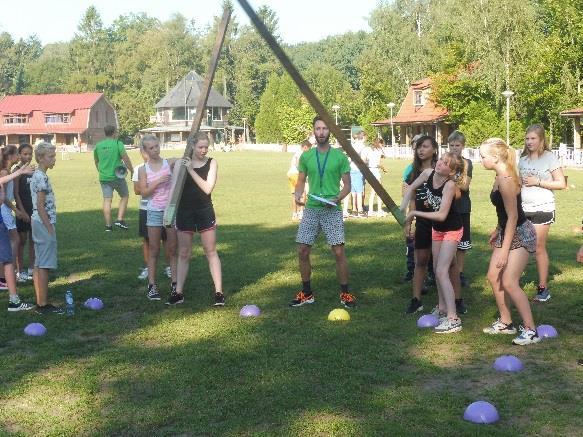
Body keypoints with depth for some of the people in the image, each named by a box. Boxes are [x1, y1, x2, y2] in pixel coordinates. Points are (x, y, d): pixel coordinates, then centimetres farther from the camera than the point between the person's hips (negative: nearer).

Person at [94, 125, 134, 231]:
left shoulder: (98, 145, 7)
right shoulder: (118, 143, -8)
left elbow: (96, 162, 18)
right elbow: (126, 159, -13)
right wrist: (132, 170, -1)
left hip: (104, 177, 4)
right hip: (117, 176, -4)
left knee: (107, 200, 6)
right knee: (124, 196, 14)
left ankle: (108, 225, 5)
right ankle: (120, 220, 4)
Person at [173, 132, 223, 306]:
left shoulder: (211, 163, -2)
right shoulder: (182, 162, 0)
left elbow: (208, 188, -15)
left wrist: (191, 170, -18)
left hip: (205, 211, -1)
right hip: (185, 211, 1)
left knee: (211, 251, 2)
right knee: (184, 253, 8)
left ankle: (219, 292, 6)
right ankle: (179, 293, 14)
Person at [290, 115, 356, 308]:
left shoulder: (340, 156, -1)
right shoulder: (306, 156, 6)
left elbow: (347, 185, 1)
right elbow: (301, 181, 13)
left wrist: (336, 199, -16)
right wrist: (297, 194, -8)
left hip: (332, 210, -3)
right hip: (311, 209, 3)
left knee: (339, 252, -6)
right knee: (302, 251, 3)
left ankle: (345, 293, 9)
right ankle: (306, 293, 18)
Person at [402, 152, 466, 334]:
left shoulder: (450, 185, -31)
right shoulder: (428, 173, -13)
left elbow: (442, 215, -32)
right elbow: (411, 188, 4)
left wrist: (415, 213, -27)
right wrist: (403, 208, -8)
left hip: (452, 230, -7)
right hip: (436, 228, 7)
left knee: (442, 271, -15)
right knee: (437, 269, 17)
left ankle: (453, 319, -15)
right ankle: (442, 308, 34)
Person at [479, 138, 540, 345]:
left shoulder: (506, 180, -25)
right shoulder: (500, 177, 4)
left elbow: (513, 216, -25)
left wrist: (504, 250, -23)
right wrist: (496, 231, 24)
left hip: (520, 234, -10)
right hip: (507, 231, 10)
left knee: (509, 283, -10)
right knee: (493, 277, 11)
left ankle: (531, 330, -1)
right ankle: (505, 322, 24)